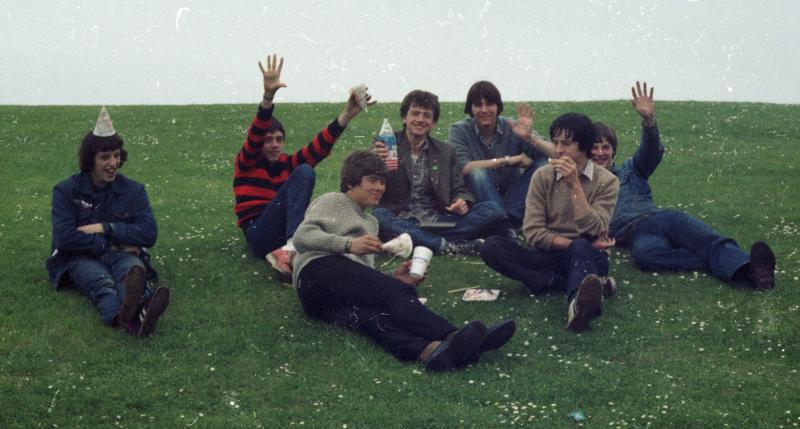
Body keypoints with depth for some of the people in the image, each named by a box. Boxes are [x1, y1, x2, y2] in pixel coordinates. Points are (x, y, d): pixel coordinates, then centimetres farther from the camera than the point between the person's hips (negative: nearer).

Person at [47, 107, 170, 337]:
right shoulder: (66, 190, 2)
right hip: (81, 258, -2)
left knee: (134, 269, -37)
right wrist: (111, 245, -12)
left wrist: (105, 228, -10)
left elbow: (149, 234, -2)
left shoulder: (133, 190, 9)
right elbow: (64, 238, -10)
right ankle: (134, 318, -78)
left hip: (122, 256, 2)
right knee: (103, 283, -39)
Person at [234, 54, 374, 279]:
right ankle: (291, 247, -41)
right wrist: (268, 96, -33)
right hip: (259, 234, -4)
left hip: (286, 233, 4)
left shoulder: (288, 164, 18)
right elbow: (254, 136, -15)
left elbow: (319, 146, 3)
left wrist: (347, 114, -13)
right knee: (304, 172, -22)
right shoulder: (246, 163, 6)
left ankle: (284, 253, -35)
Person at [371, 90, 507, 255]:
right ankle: (447, 245, -31)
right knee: (377, 217, -38)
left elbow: (459, 190, 16)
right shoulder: (384, 146, 9)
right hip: (400, 220, -3)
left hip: (438, 220, 3)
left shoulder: (446, 152, 18)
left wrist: (462, 201, -9)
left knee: (493, 210, -18)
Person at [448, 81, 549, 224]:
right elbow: (463, 168, -23)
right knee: (478, 173, -31)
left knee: (543, 164, -17)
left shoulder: (512, 128, -3)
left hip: (512, 199, 3)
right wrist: (507, 160, -20)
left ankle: (508, 216, -27)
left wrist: (530, 138, -31)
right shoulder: (459, 130, -5)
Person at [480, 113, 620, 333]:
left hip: (587, 257, -3)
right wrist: (573, 243, -16)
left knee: (581, 249, -39)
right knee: (492, 247, -22)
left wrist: (575, 185, -20)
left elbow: (592, 232, -17)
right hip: (550, 256, 3)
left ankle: (578, 303, -72)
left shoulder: (606, 181, -4)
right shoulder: (543, 176, 2)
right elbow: (533, 232, -6)